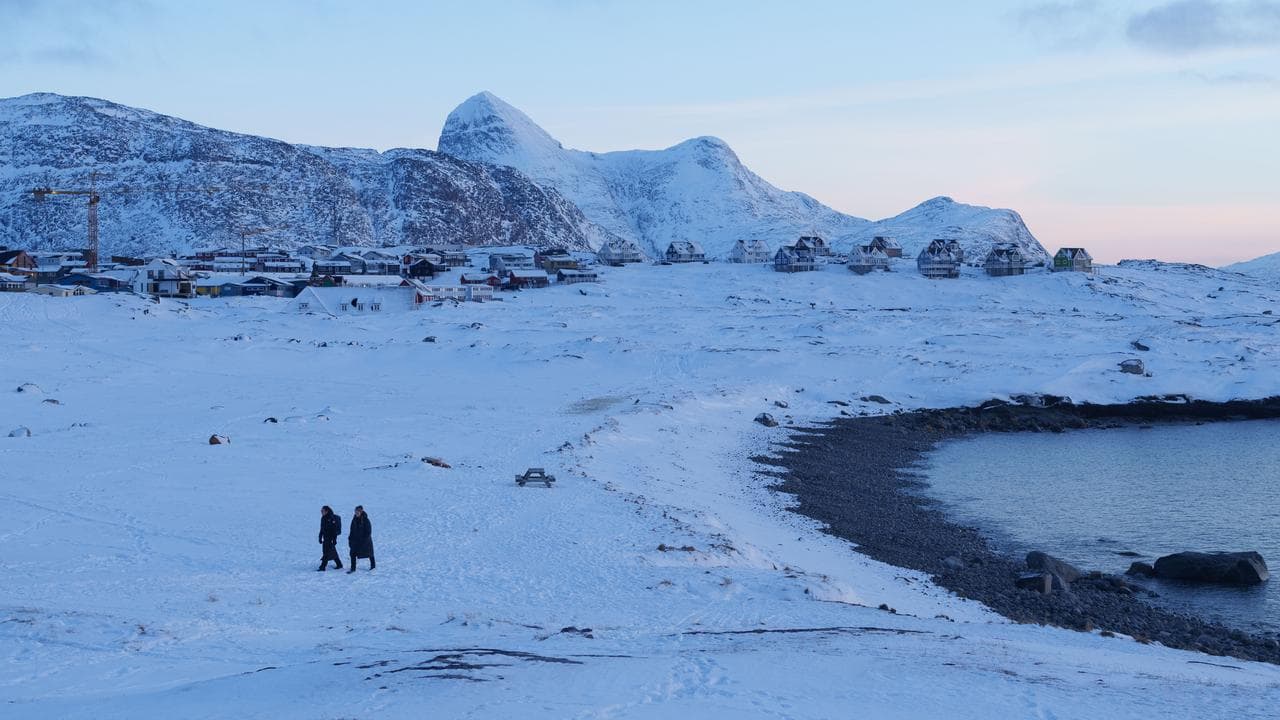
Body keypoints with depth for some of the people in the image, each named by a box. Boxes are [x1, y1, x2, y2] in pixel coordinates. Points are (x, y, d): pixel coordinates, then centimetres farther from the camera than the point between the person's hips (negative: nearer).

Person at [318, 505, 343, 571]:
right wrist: (320, 537, 20)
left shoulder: (332, 518, -17)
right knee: (332, 552, 14)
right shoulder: (323, 518, 10)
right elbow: (322, 529, 19)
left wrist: (334, 539, -22)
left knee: (327, 552, -8)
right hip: (326, 538, 9)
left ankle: (322, 567, -7)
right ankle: (339, 564, 23)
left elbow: (335, 530, -19)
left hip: (330, 538, -9)